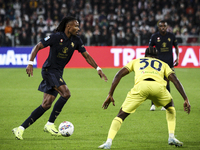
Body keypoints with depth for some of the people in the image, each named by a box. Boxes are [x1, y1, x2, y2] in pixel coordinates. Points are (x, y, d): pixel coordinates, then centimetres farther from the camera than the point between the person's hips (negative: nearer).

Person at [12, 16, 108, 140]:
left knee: (46, 104, 1)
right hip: (49, 70, -7)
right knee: (66, 93, -23)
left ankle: (21, 128, 4)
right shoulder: (56, 37, -12)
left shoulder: (76, 40, 6)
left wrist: (98, 69, 4)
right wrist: (30, 63, -20)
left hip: (58, 73, 7)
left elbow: (86, 55, 12)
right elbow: (37, 47, -10)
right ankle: (50, 124, -13)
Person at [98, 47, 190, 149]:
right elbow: (175, 80, 24)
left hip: (141, 85, -1)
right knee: (170, 107, 33)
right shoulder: (163, 64, 38)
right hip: (158, 86, 1)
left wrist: (110, 95, 26)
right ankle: (171, 137, 21)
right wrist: (186, 100, 21)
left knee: (121, 115, 11)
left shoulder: (136, 61, 37)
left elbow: (118, 75, 26)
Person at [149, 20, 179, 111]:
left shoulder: (171, 36, 3)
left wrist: (177, 58, 4)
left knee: (166, 83, 4)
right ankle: (153, 104, -3)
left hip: (169, 62, 1)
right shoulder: (154, 37, 0)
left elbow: (176, 47, 15)